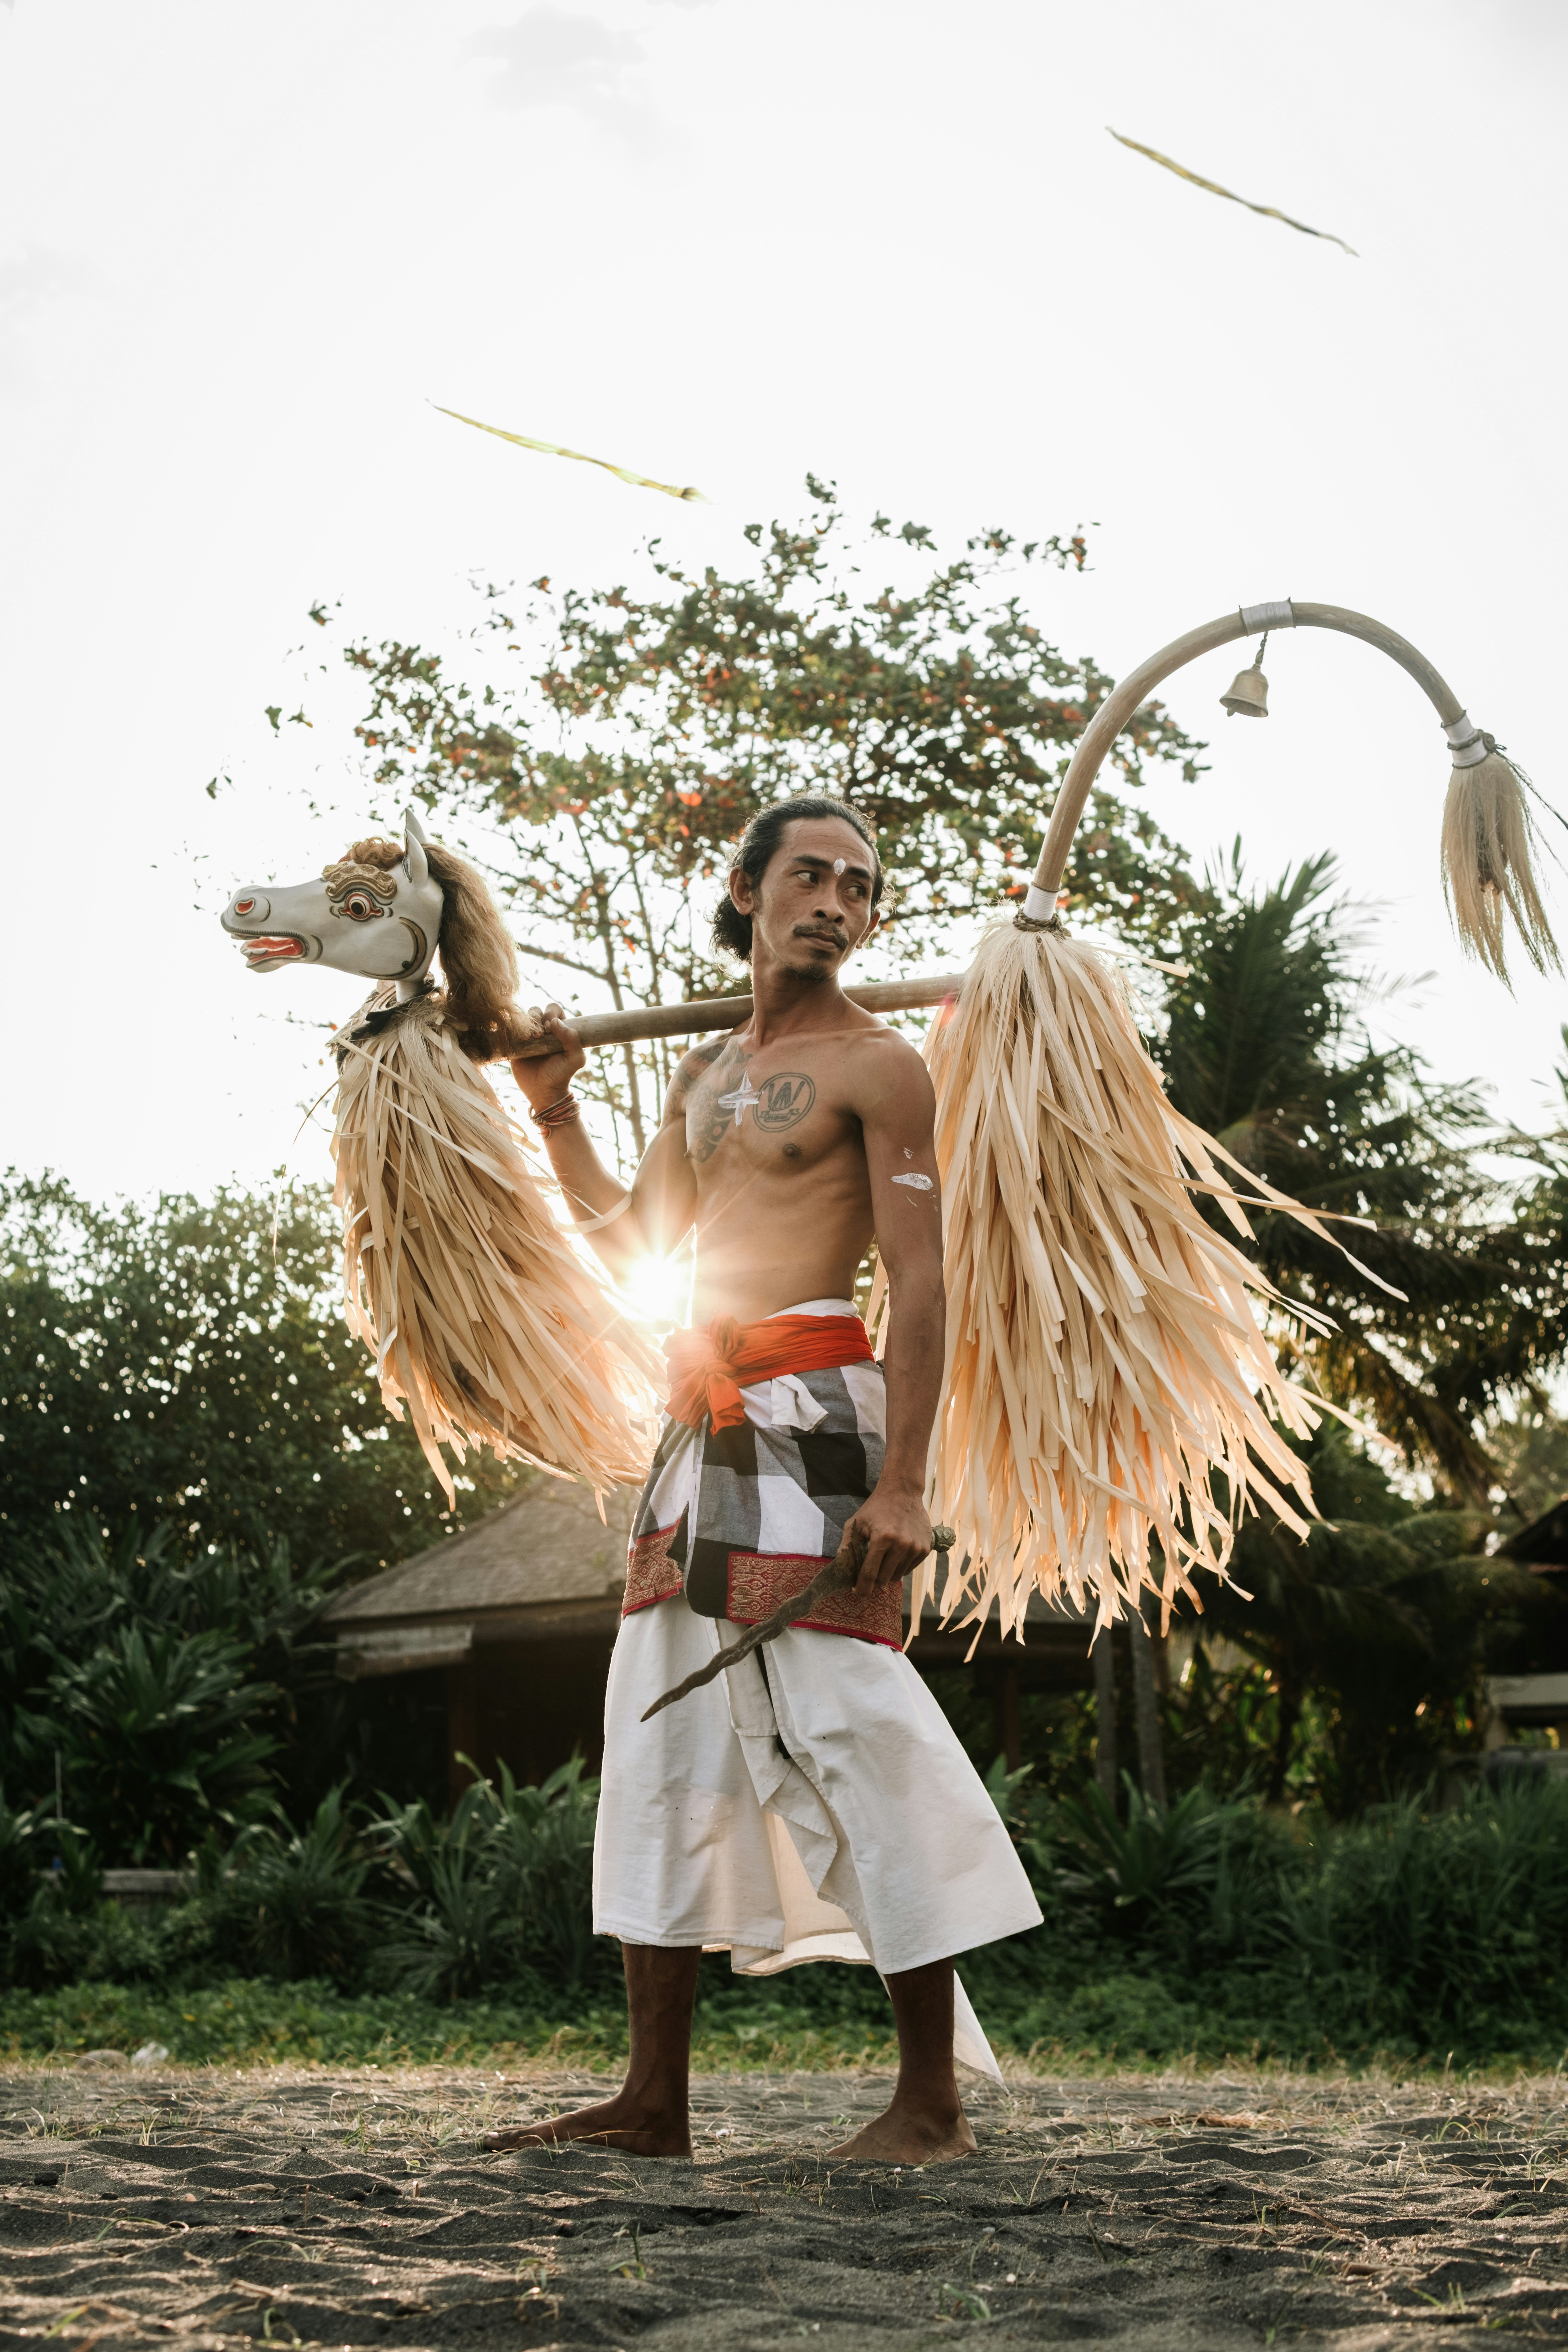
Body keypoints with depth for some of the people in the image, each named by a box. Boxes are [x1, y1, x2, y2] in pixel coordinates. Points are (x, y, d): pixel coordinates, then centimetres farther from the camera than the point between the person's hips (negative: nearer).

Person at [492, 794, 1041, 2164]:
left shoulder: (876, 1065, -2)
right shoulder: (709, 1073, 20)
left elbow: (919, 1284, -10)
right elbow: (631, 1241, 29)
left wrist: (903, 1483, -19)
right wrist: (555, 1116, 16)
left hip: (811, 1410, -8)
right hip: (703, 1423, 8)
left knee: (860, 1734, -10)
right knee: (662, 1740, 6)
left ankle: (933, 2100, -1)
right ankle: (655, 2102, 13)